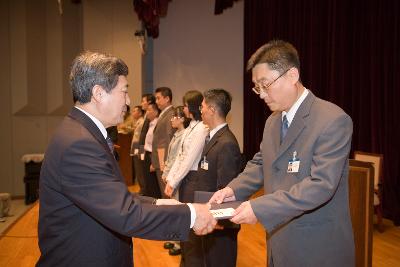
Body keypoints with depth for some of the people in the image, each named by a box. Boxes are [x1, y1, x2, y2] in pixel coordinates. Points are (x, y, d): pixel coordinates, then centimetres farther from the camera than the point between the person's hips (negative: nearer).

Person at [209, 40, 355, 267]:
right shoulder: (273, 121, 8)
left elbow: (321, 184, -25)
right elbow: (260, 164, 14)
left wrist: (260, 208, -29)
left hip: (317, 248, -6)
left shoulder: (333, 120, -18)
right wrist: (233, 189, -5)